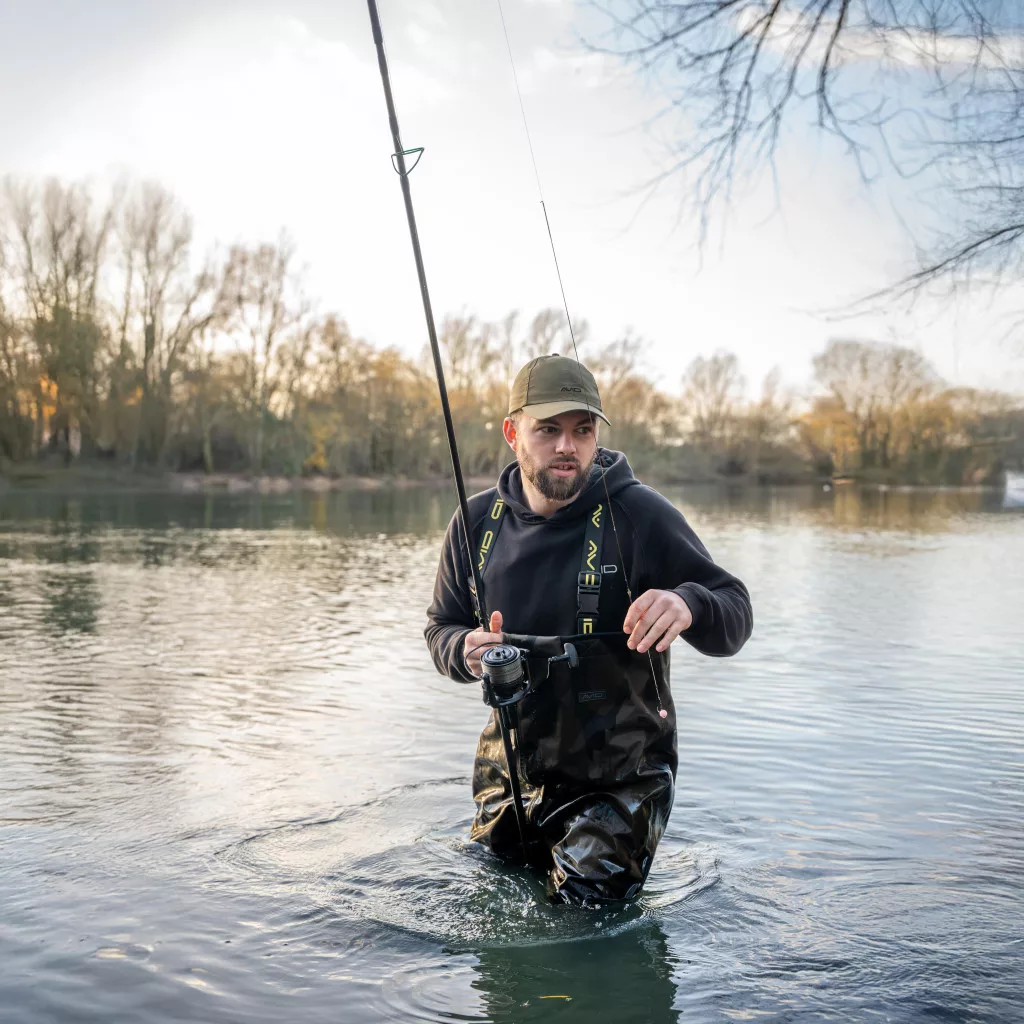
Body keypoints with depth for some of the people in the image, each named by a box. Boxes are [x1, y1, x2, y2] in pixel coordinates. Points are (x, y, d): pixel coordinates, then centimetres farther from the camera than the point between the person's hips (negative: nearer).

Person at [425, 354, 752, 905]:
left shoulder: (639, 514, -16)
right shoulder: (477, 521, -3)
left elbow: (735, 616, -16)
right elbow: (441, 628, 7)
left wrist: (687, 604, -39)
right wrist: (466, 650, -17)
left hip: (618, 777, -4)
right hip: (510, 768, 5)